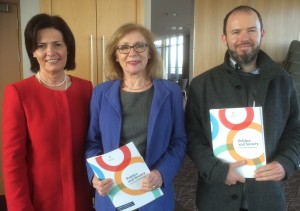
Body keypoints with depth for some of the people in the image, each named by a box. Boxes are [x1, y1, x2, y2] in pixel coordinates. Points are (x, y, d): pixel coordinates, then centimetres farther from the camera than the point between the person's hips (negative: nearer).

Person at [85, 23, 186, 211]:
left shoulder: (171, 92, -4)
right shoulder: (101, 93, -1)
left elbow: (179, 141, -2)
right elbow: (93, 142, 4)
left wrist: (162, 173, -17)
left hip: (155, 193, 0)